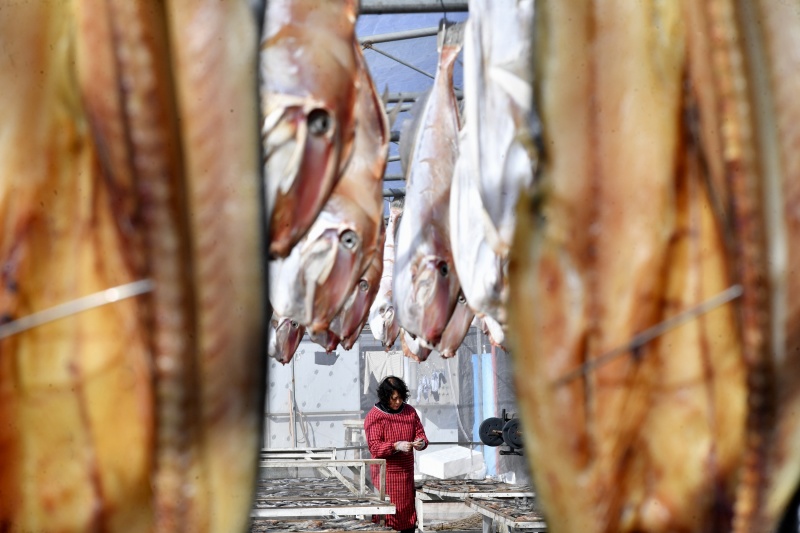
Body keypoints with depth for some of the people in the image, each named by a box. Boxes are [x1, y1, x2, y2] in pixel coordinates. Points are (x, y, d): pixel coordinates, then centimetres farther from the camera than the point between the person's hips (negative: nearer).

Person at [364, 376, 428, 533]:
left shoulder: (410, 411, 7)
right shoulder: (374, 416, -7)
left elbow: (420, 434, 10)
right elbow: (375, 447, -13)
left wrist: (421, 442, -14)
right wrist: (396, 446, -28)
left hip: (406, 472, 5)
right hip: (385, 473, -5)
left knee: (408, 515, 8)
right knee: (386, 516, -5)